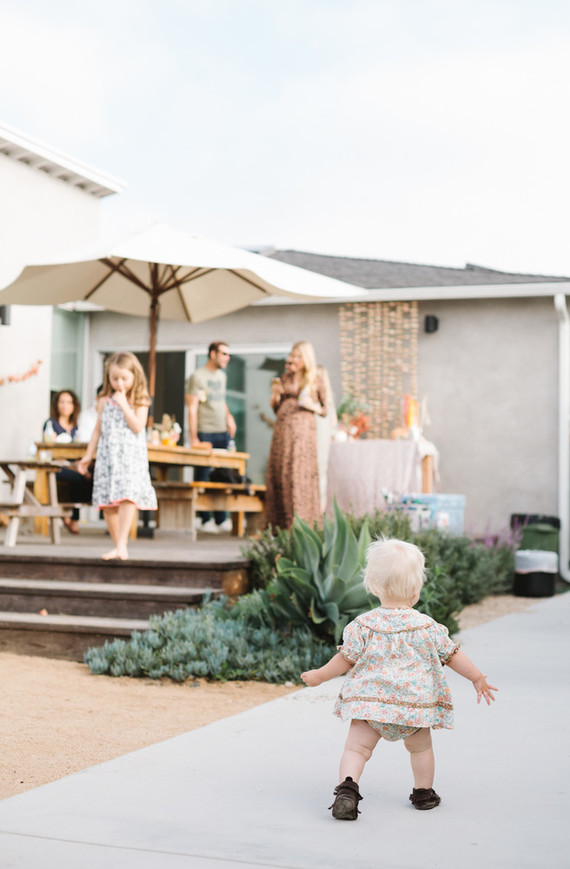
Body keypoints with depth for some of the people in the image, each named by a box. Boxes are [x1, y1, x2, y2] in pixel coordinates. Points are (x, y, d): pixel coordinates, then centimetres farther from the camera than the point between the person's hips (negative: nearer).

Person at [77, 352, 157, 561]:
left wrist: (124, 405, -14)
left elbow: (138, 427, -12)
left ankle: (121, 545, -23)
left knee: (128, 497, -19)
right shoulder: (104, 401, 9)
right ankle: (118, 546, 11)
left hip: (131, 456, -4)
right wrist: (88, 455, 16)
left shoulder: (140, 402, 0)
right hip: (107, 455, 4)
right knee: (107, 503, 1)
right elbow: (98, 429, 16)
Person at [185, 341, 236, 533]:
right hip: (205, 433, -7)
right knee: (202, 477, -1)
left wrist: (228, 416, 10)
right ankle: (204, 519, 3)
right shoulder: (197, 377, -6)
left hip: (223, 432, 7)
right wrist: (193, 438, -14)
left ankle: (221, 519, 10)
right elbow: (192, 408, -9)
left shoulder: (222, 376, 17)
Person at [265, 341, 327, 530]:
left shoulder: (315, 381, 6)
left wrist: (312, 406, -11)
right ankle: (280, 525, 2)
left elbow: (325, 410, 8)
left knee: (300, 474, -10)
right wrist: (275, 394, 0)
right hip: (282, 430, 4)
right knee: (279, 474, -1)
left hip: (303, 430, -4)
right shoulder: (284, 378, 15)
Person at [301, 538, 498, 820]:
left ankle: (347, 787, -22)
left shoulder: (363, 625, -5)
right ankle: (424, 793, 34)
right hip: (416, 703, 1)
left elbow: (346, 659, -1)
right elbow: (452, 655, 4)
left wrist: (319, 676, 14)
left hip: (369, 701, -1)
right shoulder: (427, 627, -4)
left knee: (356, 747, 0)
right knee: (421, 746, 23)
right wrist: (477, 678, 18)